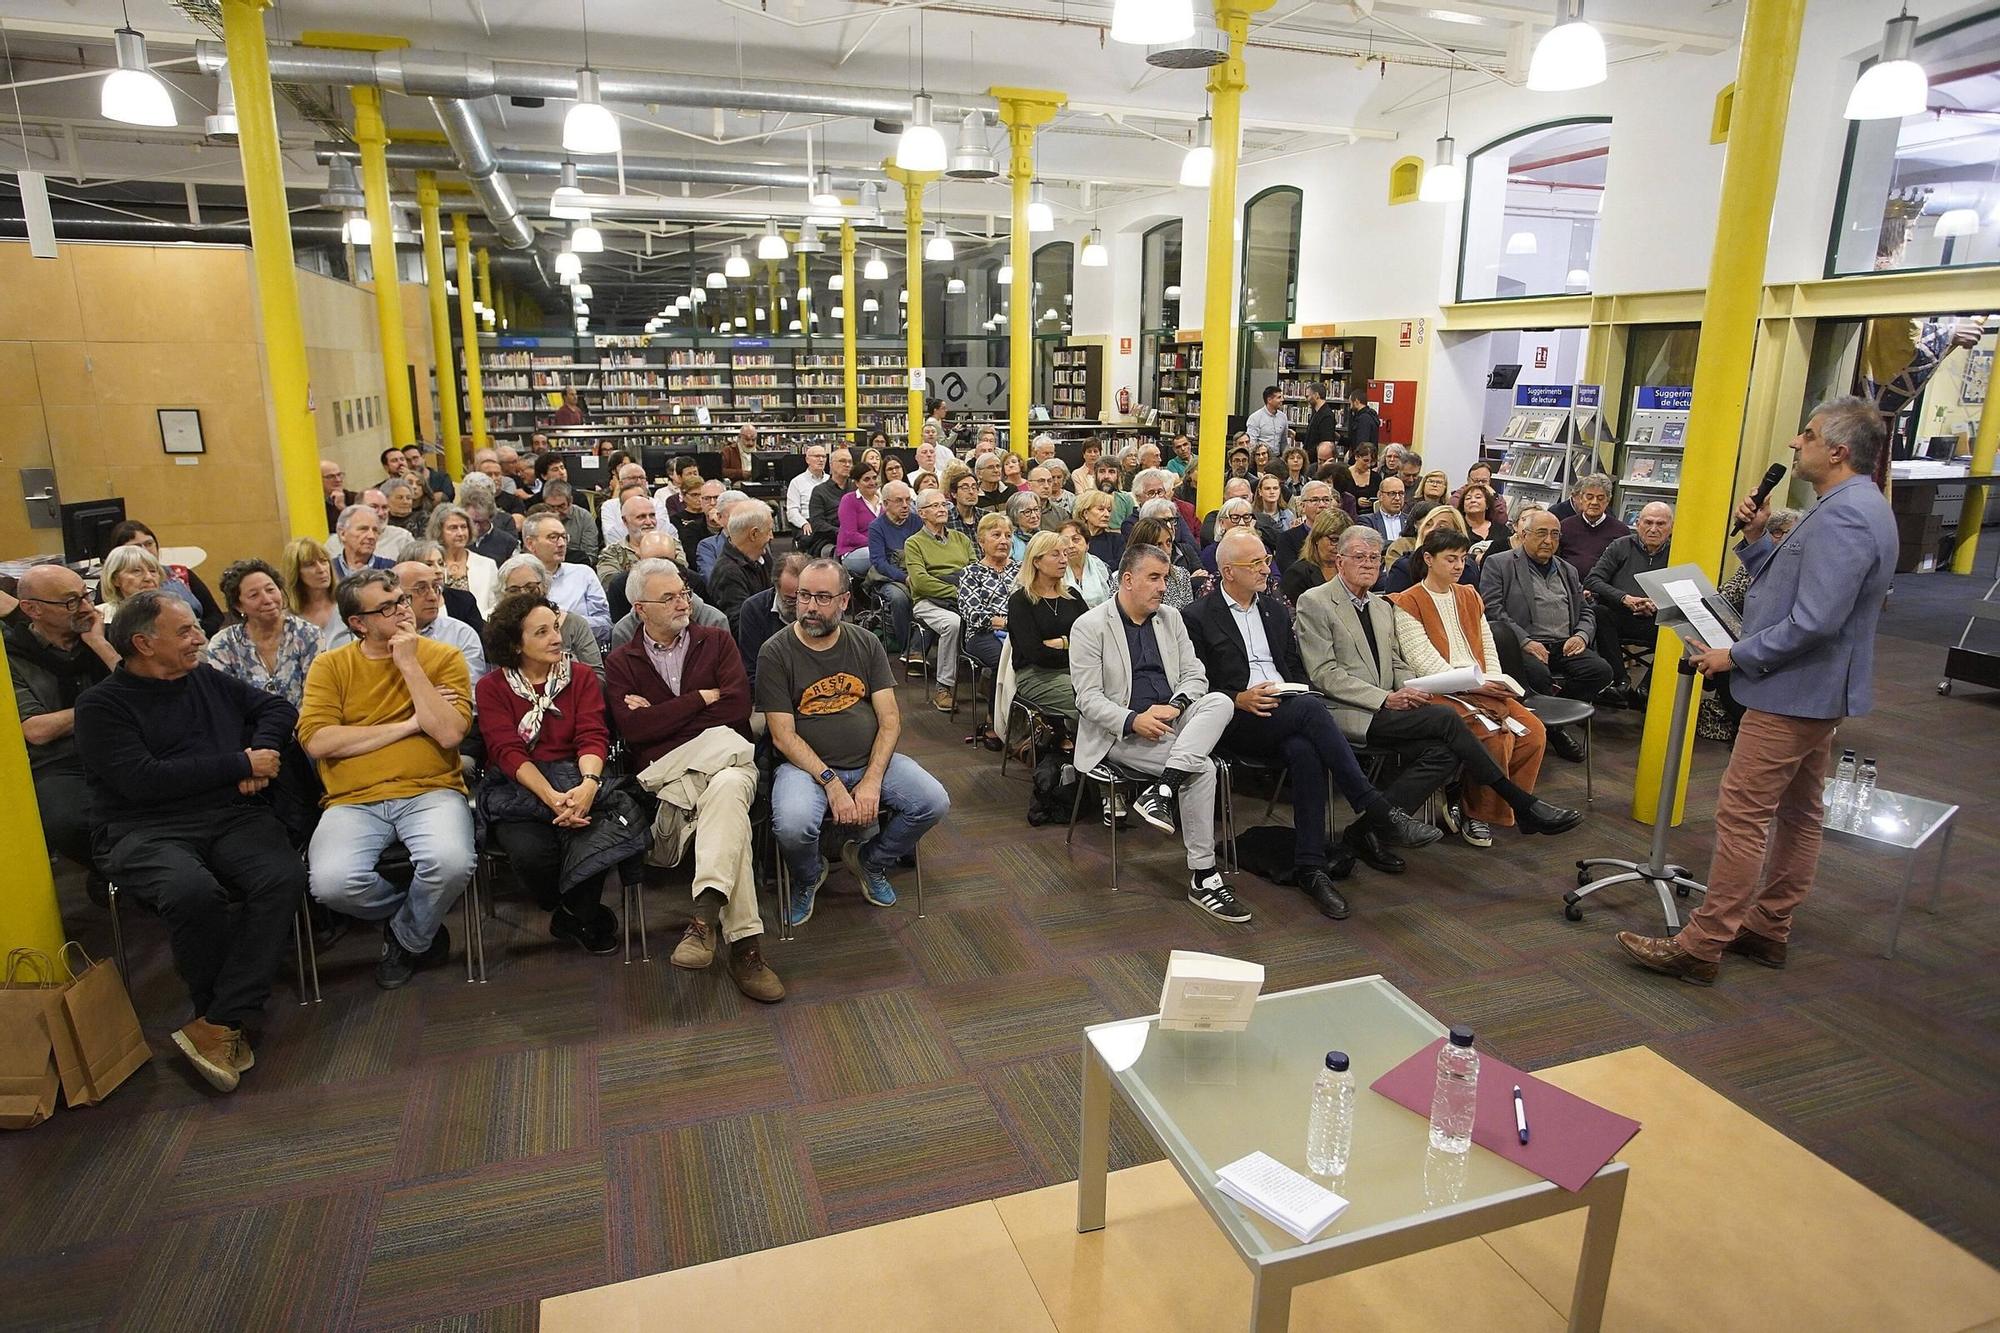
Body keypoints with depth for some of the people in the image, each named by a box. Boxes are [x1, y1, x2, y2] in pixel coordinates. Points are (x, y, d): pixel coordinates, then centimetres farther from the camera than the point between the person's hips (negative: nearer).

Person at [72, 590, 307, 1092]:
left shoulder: (206, 679, 17)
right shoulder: (100, 705, 2)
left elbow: (277, 708, 24)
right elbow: (143, 780, -11)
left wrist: (259, 754, 4)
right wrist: (239, 763, -9)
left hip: (234, 816, 4)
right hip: (146, 831, -4)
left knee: (284, 877, -29)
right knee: (194, 891, -37)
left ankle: (218, 1024, -23)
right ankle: (234, 1019, -11)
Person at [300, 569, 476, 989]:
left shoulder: (444, 657, 5)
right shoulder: (330, 666, 9)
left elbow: (449, 732, -9)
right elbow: (317, 741, -6)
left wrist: (410, 664, -9)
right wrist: (409, 725, -8)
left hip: (430, 792, -1)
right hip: (354, 801, 1)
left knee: (451, 862, -32)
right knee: (332, 883, -28)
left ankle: (407, 938, 4)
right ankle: (422, 915, 7)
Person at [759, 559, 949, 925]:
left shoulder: (867, 644, 6)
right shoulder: (775, 653, -5)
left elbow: (890, 721, 1)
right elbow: (784, 735, -9)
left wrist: (872, 781, -14)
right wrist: (831, 783, -19)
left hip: (871, 760, 4)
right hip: (807, 764, -3)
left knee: (935, 802, -17)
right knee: (793, 825, -33)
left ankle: (870, 860, 13)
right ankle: (808, 878, 6)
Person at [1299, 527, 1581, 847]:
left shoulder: (1383, 607, 22)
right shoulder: (1315, 603, -2)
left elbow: (1398, 663, 22)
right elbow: (1324, 673, -10)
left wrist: (1410, 691, -3)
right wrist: (1386, 699, -16)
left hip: (1383, 710, 7)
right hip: (1348, 713, -7)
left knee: (1443, 752, -21)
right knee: (1445, 717, -21)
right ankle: (1522, 804, -13)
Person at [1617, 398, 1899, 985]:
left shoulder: (1843, 518, -21)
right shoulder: (1853, 507, 14)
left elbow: (1813, 622, -27)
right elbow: (1786, 584, 16)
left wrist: (1734, 656, -18)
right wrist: (1756, 538, 2)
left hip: (1794, 692, -11)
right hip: (1816, 690, 11)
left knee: (1742, 815, -9)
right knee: (1797, 812, 16)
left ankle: (1700, 946, -4)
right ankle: (1768, 929, 28)